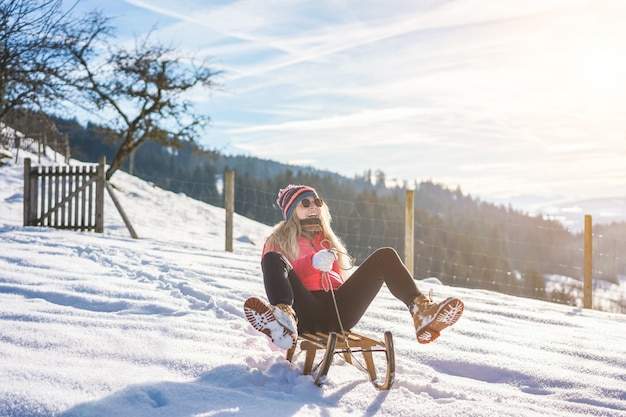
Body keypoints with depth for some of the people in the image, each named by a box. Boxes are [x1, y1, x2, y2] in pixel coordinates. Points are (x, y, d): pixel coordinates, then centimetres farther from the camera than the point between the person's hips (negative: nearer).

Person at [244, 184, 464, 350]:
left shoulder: (328, 240, 33)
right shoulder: (277, 241, 18)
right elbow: (277, 274, -3)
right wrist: (312, 262, -19)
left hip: (338, 311, 4)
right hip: (307, 314, -3)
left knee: (385, 256, -10)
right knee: (273, 258, -28)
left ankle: (421, 311, -36)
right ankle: (285, 320, -59)